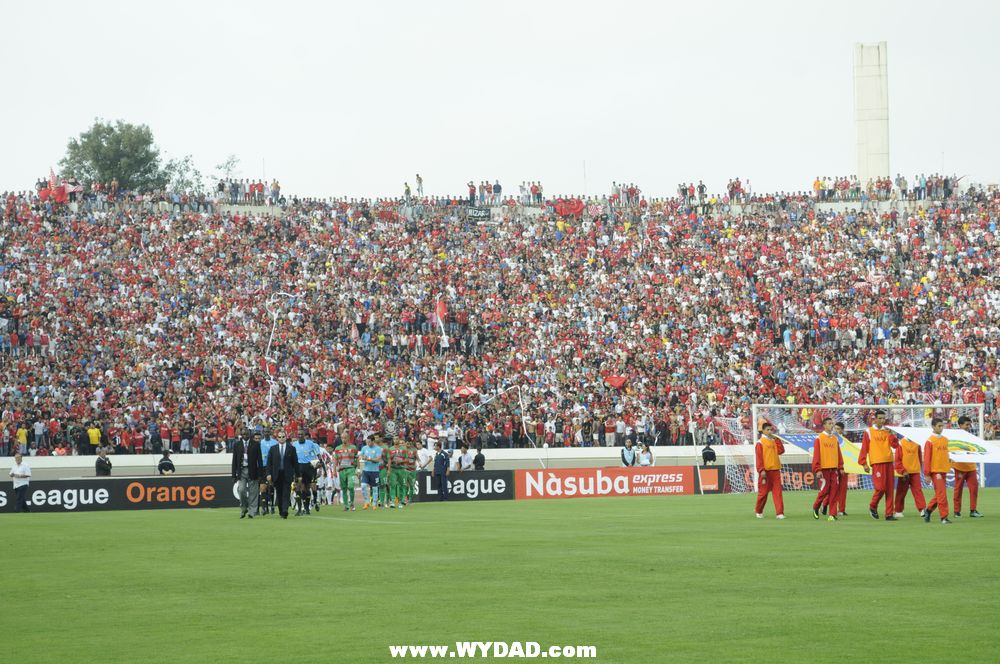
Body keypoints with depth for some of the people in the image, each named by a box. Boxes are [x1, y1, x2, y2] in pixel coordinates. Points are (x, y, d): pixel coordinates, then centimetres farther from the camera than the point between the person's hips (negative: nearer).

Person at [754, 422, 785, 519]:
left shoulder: (774, 441, 16)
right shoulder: (760, 443, -3)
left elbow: (781, 451, 4)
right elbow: (759, 457, -10)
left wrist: (776, 439, 4)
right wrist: (761, 470, -18)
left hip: (775, 470, 5)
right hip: (766, 471, -5)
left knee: (778, 492, -4)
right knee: (763, 492, 3)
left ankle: (779, 512, -8)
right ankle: (758, 511, 22)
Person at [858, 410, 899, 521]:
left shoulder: (887, 431, 14)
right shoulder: (869, 432, 1)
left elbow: (895, 445, 5)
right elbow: (864, 448, -2)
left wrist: (891, 434, -9)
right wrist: (864, 463, -8)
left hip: (888, 463, 5)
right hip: (877, 463, -5)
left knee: (889, 489, 2)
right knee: (880, 487, -13)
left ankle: (889, 514, 5)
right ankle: (873, 507, 11)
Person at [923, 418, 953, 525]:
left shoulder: (945, 440, 13)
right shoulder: (930, 441, -8)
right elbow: (927, 458, -9)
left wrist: (948, 460, 7)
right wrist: (927, 474, -11)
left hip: (944, 471, 7)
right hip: (935, 471, -7)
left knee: (939, 495, 12)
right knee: (942, 494, -9)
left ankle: (928, 510, 30)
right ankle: (944, 517, -7)